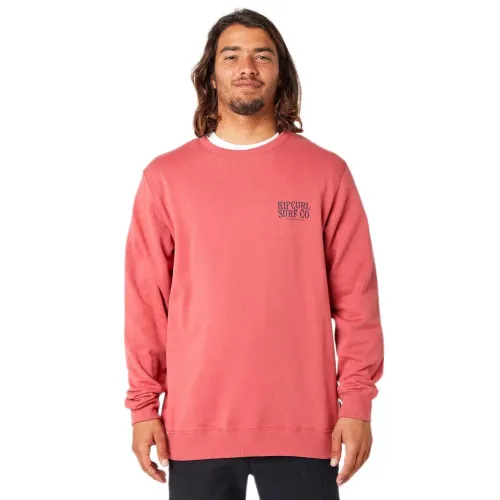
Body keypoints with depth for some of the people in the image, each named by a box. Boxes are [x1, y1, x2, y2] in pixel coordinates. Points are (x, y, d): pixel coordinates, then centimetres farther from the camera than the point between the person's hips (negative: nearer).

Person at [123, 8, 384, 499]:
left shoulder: (326, 172, 3)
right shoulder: (165, 176, 4)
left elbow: (355, 295, 1)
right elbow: (146, 298, 4)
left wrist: (357, 400, -4)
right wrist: (143, 403, 1)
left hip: (303, 422, 0)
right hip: (195, 422, 1)